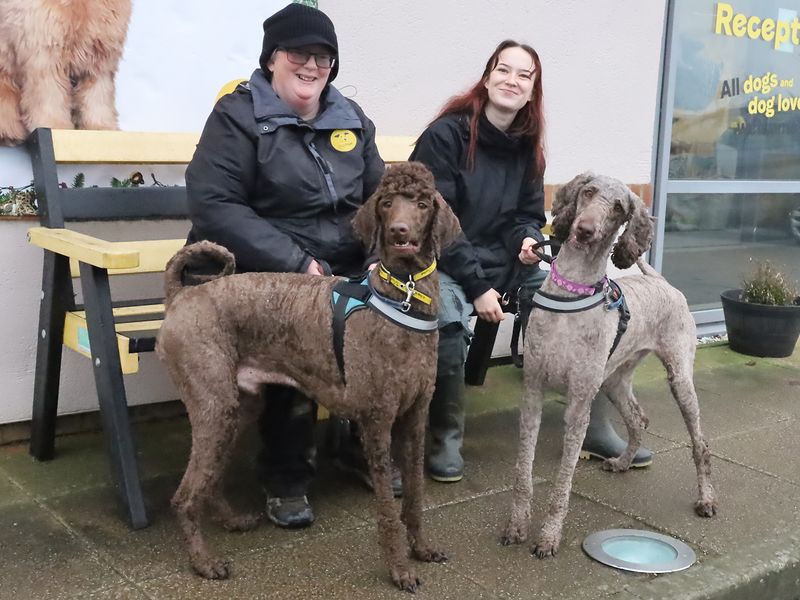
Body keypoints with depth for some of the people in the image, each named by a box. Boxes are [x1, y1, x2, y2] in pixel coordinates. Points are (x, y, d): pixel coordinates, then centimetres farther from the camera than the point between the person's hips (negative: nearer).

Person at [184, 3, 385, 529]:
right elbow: (213, 204, -15)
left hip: (347, 269, 5)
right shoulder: (238, 115, -4)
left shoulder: (351, 119, 13)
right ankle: (286, 479, -9)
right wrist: (295, 263, -22)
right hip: (267, 273, -5)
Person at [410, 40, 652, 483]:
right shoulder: (446, 134, -12)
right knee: (450, 324, -35)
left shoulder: (527, 146, 7)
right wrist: (478, 286, -20)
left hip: (503, 261, 6)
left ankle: (595, 427, 6)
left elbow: (528, 214, 13)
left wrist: (528, 240, -13)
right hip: (446, 263, -6)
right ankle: (445, 439, -12)